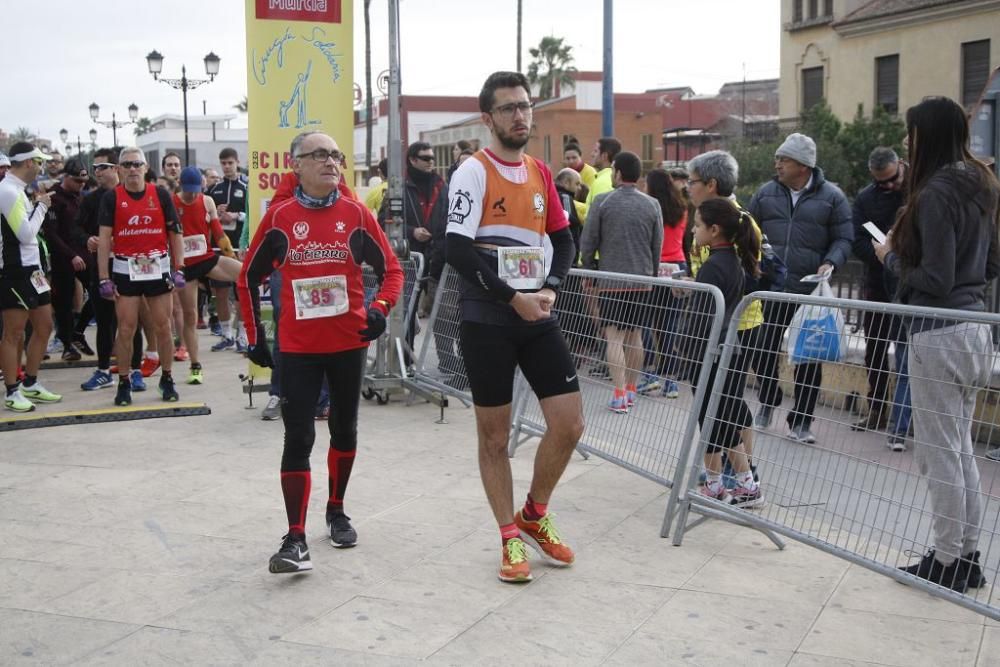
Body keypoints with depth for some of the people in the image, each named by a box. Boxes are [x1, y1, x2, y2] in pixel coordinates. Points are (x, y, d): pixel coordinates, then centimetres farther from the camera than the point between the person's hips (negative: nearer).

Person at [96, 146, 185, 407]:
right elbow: (104, 238, -1)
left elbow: (175, 233, 5)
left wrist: (178, 269, 0)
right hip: (125, 270, -1)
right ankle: (124, 383, 12)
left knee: (163, 327, 6)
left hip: (158, 267, 1)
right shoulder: (111, 197, 0)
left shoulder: (161, 195, 2)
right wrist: (104, 278, -6)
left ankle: (167, 379, 19)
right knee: (125, 329, 2)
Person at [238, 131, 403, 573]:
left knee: (344, 427, 16)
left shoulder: (356, 214, -2)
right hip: (297, 346, -2)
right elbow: (248, 278, 7)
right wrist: (255, 336, 4)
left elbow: (391, 268, 3)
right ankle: (295, 539, -3)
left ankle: (336, 510, 36)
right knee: (298, 438, -5)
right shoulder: (279, 218, -3)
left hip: (349, 342, 2)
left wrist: (380, 308, -17)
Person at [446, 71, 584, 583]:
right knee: (494, 434, 4)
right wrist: (513, 298, -17)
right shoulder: (473, 172, -8)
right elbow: (458, 251, -16)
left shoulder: (541, 173, 11)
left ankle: (534, 515, 24)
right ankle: (510, 538, 20)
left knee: (569, 424, 1)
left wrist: (550, 289, -3)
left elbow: (563, 239, 15)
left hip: (537, 316, 5)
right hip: (487, 321, -5)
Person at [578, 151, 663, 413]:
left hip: (611, 280, -4)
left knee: (615, 337, -3)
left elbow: (588, 242, -4)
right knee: (634, 335, 14)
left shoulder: (602, 202, -7)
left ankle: (619, 395, -9)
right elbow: (658, 245, 7)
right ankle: (631, 390, 22)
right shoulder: (652, 205, 2)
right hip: (642, 280, 4)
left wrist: (588, 269, 11)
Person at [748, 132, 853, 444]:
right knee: (762, 352, 9)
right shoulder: (766, 193, 6)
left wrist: (830, 263, -15)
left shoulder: (831, 196, -1)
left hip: (810, 292, -2)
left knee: (808, 359, 4)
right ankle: (768, 401, 35)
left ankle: (801, 421, 16)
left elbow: (843, 238, 3)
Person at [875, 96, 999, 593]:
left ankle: (946, 562, 10)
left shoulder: (936, 194, -17)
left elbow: (933, 281, -19)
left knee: (939, 453, 1)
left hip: (940, 333, -9)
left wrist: (892, 257, -3)